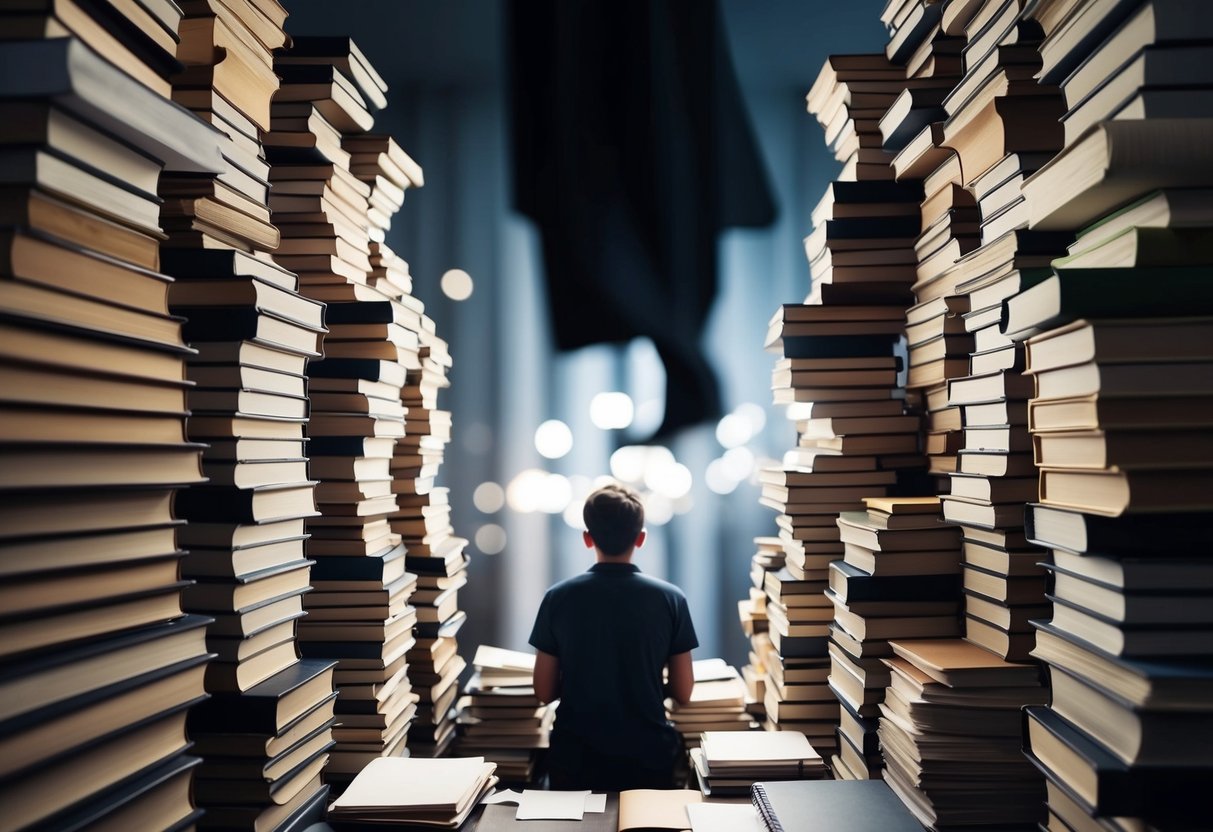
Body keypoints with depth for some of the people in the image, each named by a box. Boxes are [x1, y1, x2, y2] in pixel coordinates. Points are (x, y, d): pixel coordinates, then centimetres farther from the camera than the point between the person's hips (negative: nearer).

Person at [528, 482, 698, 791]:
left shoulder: (558, 598, -8)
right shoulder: (670, 598, -9)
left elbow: (544, 691, -2)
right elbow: (683, 693, -4)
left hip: (576, 757, 0)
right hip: (648, 755, 0)